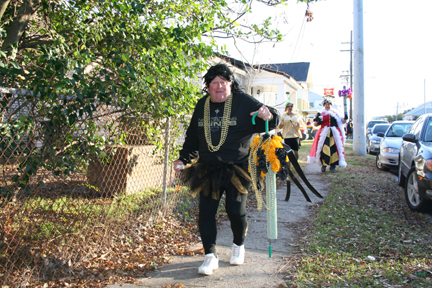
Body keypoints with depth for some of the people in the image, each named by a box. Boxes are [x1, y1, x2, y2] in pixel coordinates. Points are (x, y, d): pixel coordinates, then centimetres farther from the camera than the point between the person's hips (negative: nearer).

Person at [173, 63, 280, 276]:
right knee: (206, 212, 0)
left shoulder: (244, 102, -5)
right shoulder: (202, 106, 8)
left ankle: (239, 246, 33)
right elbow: (192, 136, 18)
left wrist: (268, 116, -29)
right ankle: (210, 256, 14)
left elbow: (272, 120, -5)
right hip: (208, 170, 4)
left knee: (236, 212, 3)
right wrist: (183, 159, 12)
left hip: (236, 170, -3)